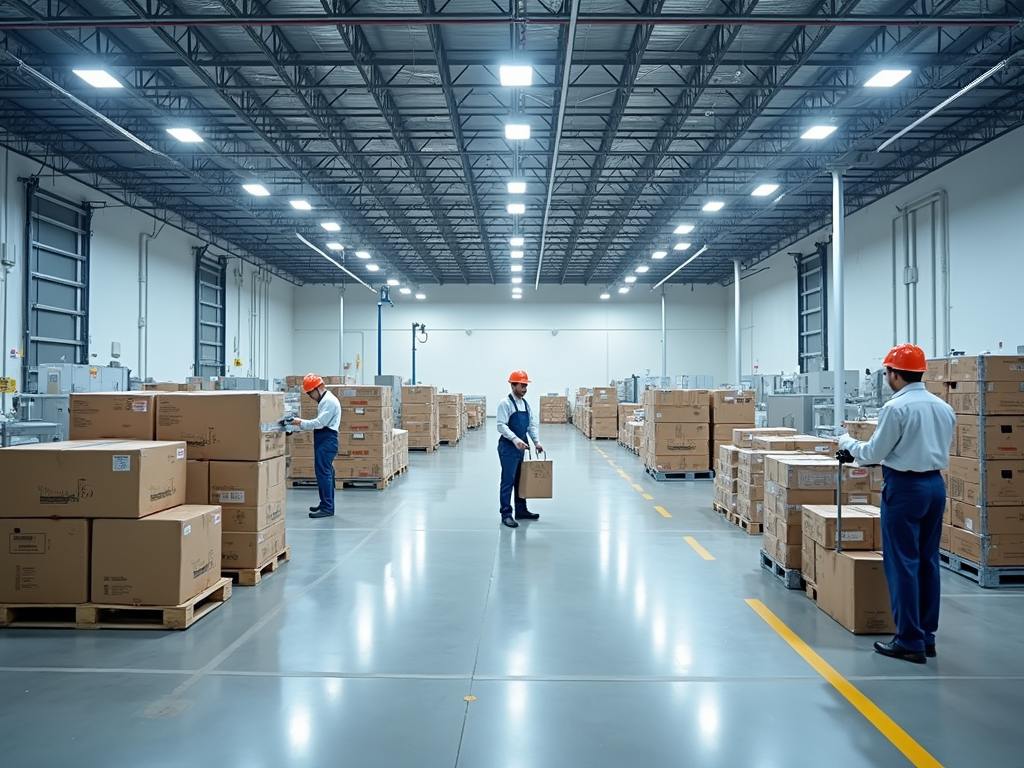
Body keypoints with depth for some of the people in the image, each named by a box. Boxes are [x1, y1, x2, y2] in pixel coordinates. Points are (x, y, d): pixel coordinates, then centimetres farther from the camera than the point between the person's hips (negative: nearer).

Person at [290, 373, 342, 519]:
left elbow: (320, 422, -20)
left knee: (323, 473, -11)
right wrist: (301, 423, 8)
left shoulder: (329, 401, -13)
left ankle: (327, 508, -10)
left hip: (327, 440, -11)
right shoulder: (324, 400, 20)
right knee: (324, 473, 15)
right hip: (323, 440, 11)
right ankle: (326, 504, 23)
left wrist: (301, 423, -12)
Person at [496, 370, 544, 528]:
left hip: (520, 448, 8)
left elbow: (531, 424, 14)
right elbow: (501, 426, -20)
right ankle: (506, 514, 2)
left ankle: (521, 511, 25)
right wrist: (515, 439, -32)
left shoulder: (525, 403, 12)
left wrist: (537, 442, 3)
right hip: (508, 447, -8)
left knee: (521, 480, 15)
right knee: (508, 481, -4)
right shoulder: (505, 403, -12)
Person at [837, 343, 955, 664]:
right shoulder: (944, 407, 8)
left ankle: (910, 641, 3)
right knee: (928, 561, 13)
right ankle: (927, 636, 20)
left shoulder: (896, 407, -15)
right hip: (935, 484, 8)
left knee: (903, 563, -1)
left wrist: (847, 442, 8)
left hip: (904, 487, -7)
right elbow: (939, 450, 17)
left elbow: (874, 454, -10)